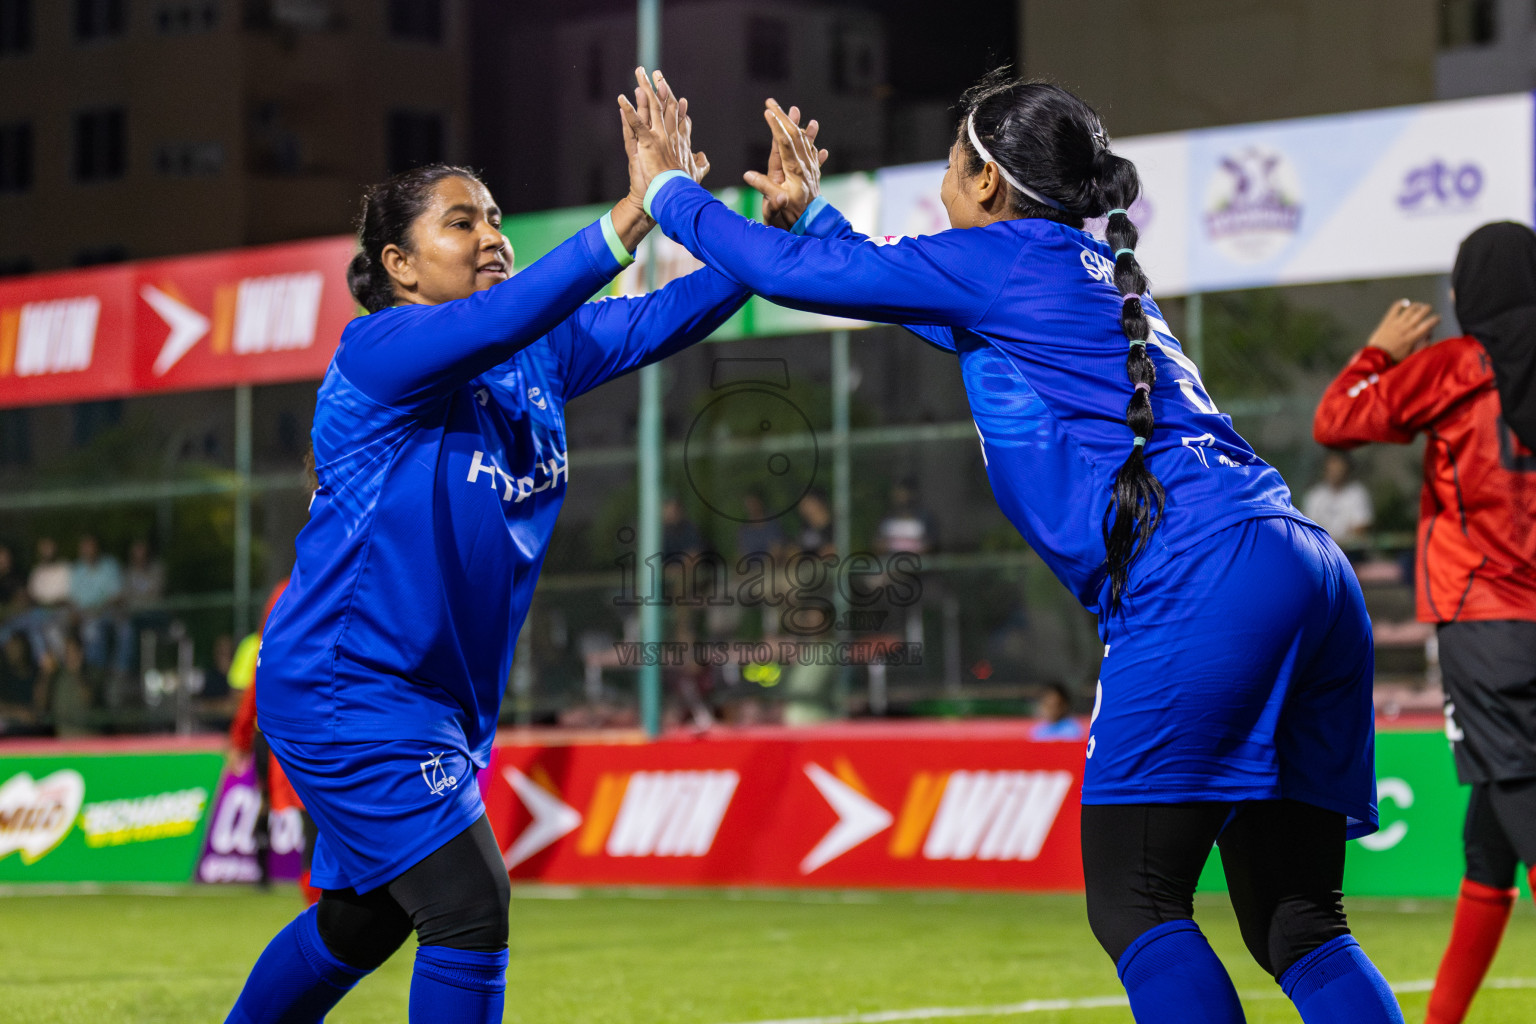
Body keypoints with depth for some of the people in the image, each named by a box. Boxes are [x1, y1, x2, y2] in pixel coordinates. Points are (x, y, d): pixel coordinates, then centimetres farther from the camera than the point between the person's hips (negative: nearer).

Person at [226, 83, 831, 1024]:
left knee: (362, 921, 21)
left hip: (442, 702, 9)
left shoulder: (539, 355, 5)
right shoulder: (379, 349, -17)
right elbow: (497, 320, -36)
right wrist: (633, 216, -44)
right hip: (347, 691, -9)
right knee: (470, 911, -13)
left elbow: (661, 321, -4)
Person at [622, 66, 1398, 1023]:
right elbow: (901, 283, 44)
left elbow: (797, 274, 8)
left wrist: (669, 190, 22)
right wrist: (813, 207, 50)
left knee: (1134, 904, -5)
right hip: (1310, 581, 9)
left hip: (1204, 583, -9)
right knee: (1296, 927, 7)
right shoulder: (1094, 273, 28)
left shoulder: (1002, 258, 3)